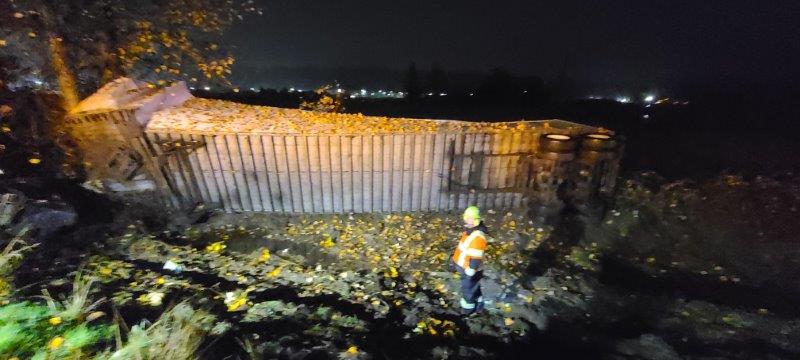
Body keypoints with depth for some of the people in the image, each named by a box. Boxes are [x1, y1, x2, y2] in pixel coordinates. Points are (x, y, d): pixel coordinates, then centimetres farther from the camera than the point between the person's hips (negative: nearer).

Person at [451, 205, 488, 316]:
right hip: (464, 267, 9)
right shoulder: (469, 230, 0)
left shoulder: (478, 237, -31)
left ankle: (468, 309, 35)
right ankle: (478, 306, 46)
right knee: (474, 288, 26)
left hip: (470, 270, -9)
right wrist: (456, 260, 20)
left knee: (468, 290, 13)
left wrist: (470, 273, -23)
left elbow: (476, 258, -29)